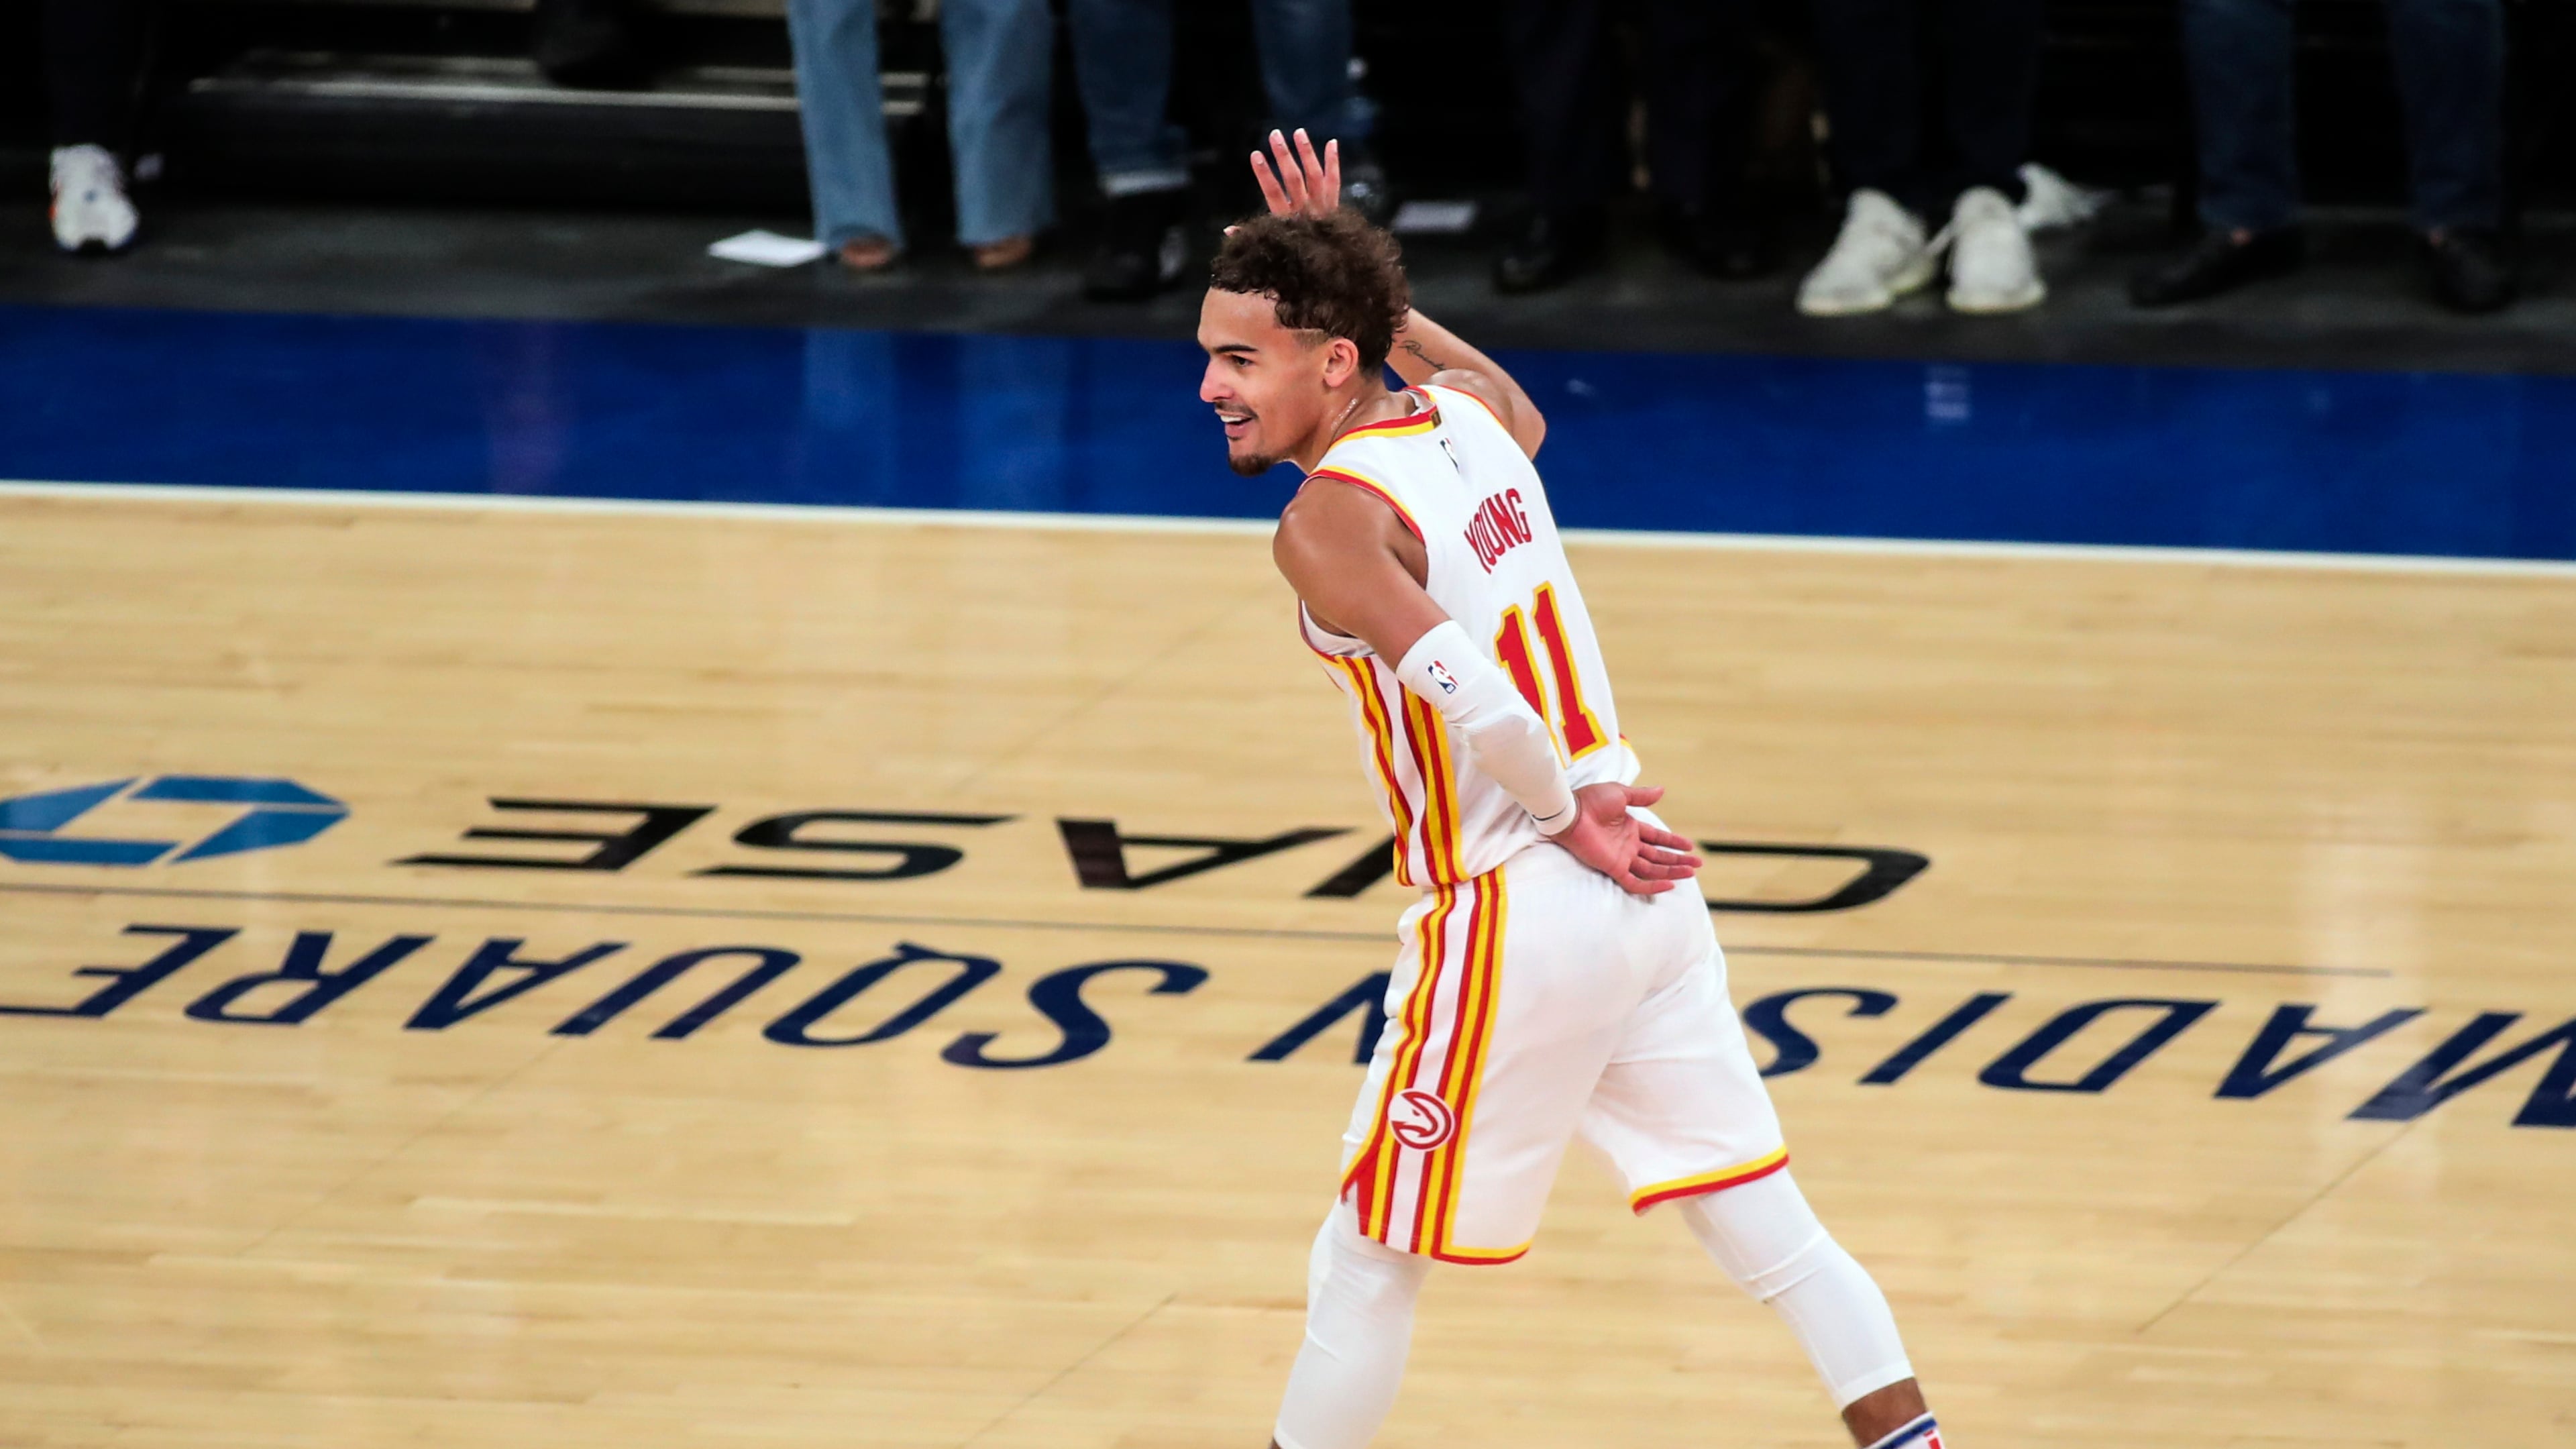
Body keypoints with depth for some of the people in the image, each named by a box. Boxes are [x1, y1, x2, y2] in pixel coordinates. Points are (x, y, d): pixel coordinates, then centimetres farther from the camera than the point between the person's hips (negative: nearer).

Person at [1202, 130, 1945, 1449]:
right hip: (1643, 897, 8)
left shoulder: (1328, 522, -16)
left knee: (1365, 1267, 7)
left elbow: (1479, 703, -29)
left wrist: (1569, 813, -11)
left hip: (1519, 919, -8)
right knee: (1767, 1227, 12)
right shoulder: (1466, 416, 7)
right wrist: (1356, 284, 30)